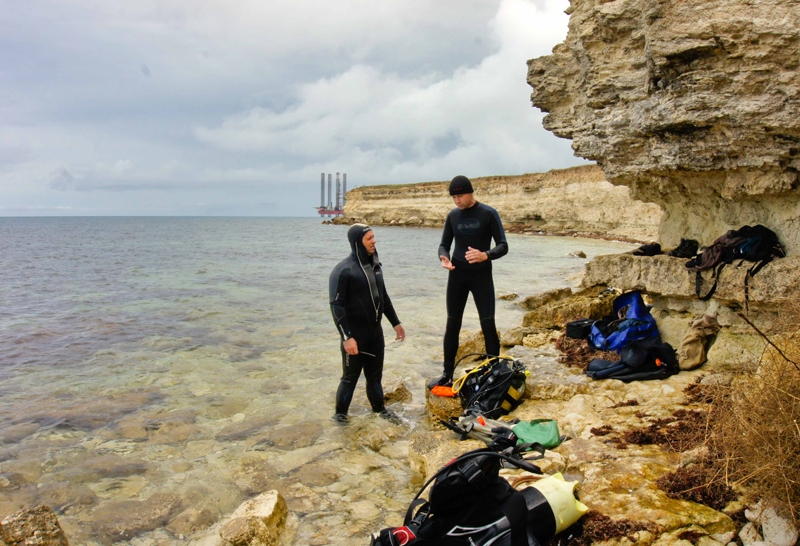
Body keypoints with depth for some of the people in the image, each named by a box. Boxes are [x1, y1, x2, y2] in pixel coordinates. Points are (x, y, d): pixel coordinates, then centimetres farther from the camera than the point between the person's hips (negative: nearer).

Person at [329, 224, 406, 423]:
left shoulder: (375, 265, 8)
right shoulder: (343, 270, -17)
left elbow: (383, 296, 18)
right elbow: (336, 306, -19)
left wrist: (395, 322, 18)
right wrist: (346, 337, -23)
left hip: (375, 331, 6)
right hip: (355, 333, -6)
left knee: (375, 374, 18)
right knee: (350, 377, 5)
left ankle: (379, 408, 33)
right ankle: (340, 414, 22)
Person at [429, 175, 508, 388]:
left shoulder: (488, 213, -7)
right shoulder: (452, 215, 5)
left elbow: (503, 246, -8)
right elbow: (444, 244, 10)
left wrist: (485, 255, -28)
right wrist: (444, 258, -14)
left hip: (482, 275, -3)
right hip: (457, 275, 3)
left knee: (488, 324, -6)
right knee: (452, 324, 6)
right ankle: (447, 374, 16)